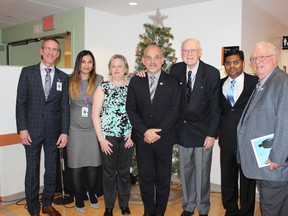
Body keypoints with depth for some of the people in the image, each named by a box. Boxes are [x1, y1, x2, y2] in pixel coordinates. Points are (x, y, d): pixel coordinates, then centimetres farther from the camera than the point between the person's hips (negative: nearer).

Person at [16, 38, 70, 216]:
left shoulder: (63, 77, 5)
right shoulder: (28, 72, 1)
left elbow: (65, 106, 3)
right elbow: (21, 102, -2)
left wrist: (65, 132, -2)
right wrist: (22, 128, -8)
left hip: (53, 131, 2)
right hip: (32, 129, -2)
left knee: (52, 169, 11)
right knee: (32, 170, 7)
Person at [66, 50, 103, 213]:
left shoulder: (99, 80, -1)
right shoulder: (71, 81, 1)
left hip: (94, 129, 0)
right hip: (76, 129, 0)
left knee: (93, 166, 8)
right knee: (76, 167, 7)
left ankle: (92, 193, 33)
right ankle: (79, 198, 27)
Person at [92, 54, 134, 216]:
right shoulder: (103, 88, -1)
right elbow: (95, 114, -3)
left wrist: (132, 134, -4)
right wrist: (101, 138, -7)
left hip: (127, 137, 1)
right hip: (108, 137, -1)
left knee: (125, 172, 12)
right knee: (109, 172, 10)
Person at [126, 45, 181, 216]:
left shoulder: (172, 82, 1)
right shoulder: (135, 82, 6)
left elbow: (175, 110, -5)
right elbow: (131, 110, 0)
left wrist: (158, 132, -13)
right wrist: (145, 131, -12)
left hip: (164, 138, -1)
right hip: (142, 138, 1)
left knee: (163, 179, 10)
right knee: (145, 178, 11)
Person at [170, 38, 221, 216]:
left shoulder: (212, 73, -10)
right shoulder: (176, 69, -1)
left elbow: (215, 107, -9)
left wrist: (212, 134, -11)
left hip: (203, 131, -2)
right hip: (183, 130, 3)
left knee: (202, 173, 8)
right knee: (186, 171, 14)